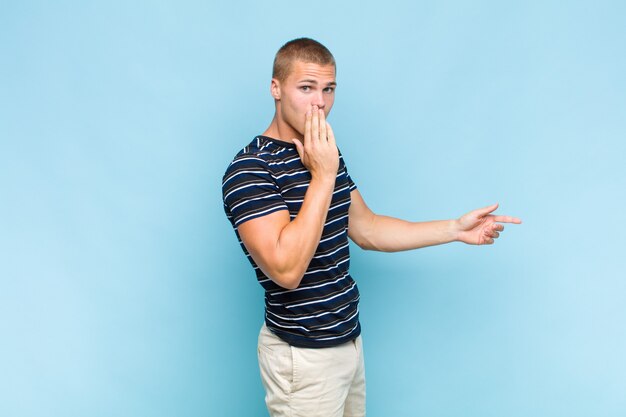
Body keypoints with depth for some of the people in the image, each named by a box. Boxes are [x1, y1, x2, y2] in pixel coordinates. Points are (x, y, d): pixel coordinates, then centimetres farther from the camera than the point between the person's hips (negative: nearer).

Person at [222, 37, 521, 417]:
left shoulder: (325, 156, 6)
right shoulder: (249, 170, -20)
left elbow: (367, 230, 11)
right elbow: (286, 269, -29)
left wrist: (455, 229, 7)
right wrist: (323, 176, -26)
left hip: (349, 339, 8)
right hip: (303, 355, -8)